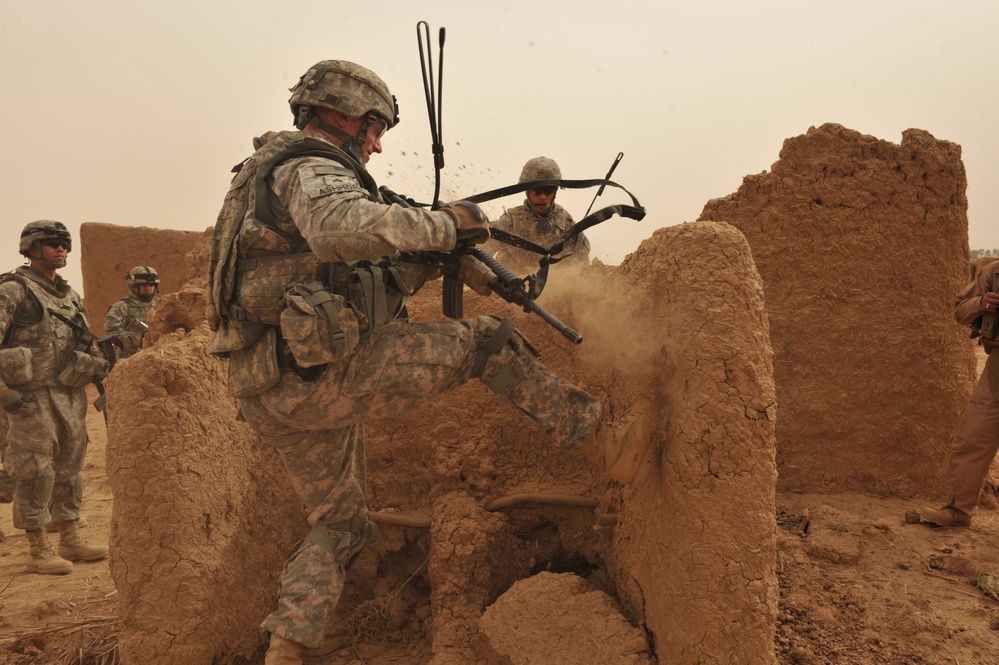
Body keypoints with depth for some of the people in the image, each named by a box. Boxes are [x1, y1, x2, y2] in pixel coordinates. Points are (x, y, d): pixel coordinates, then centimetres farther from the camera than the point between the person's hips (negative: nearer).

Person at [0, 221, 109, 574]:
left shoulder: (69, 294, 15)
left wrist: (96, 363, 12)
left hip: (70, 396, 7)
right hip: (32, 398, -7)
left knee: (69, 469, 13)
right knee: (35, 473, -1)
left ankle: (71, 540, 23)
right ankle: (38, 551, 8)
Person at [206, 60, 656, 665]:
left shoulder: (276, 176, 26)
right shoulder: (309, 171, -6)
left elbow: (373, 277, 23)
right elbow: (344, 228, -34)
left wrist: (446, 259, 13)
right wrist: (444, 225, -21)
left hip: (272, 397, 10)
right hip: (323, 371, -10)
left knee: (341, 524, 23)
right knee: (489, 343, -2)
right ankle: (607, 445, 3)